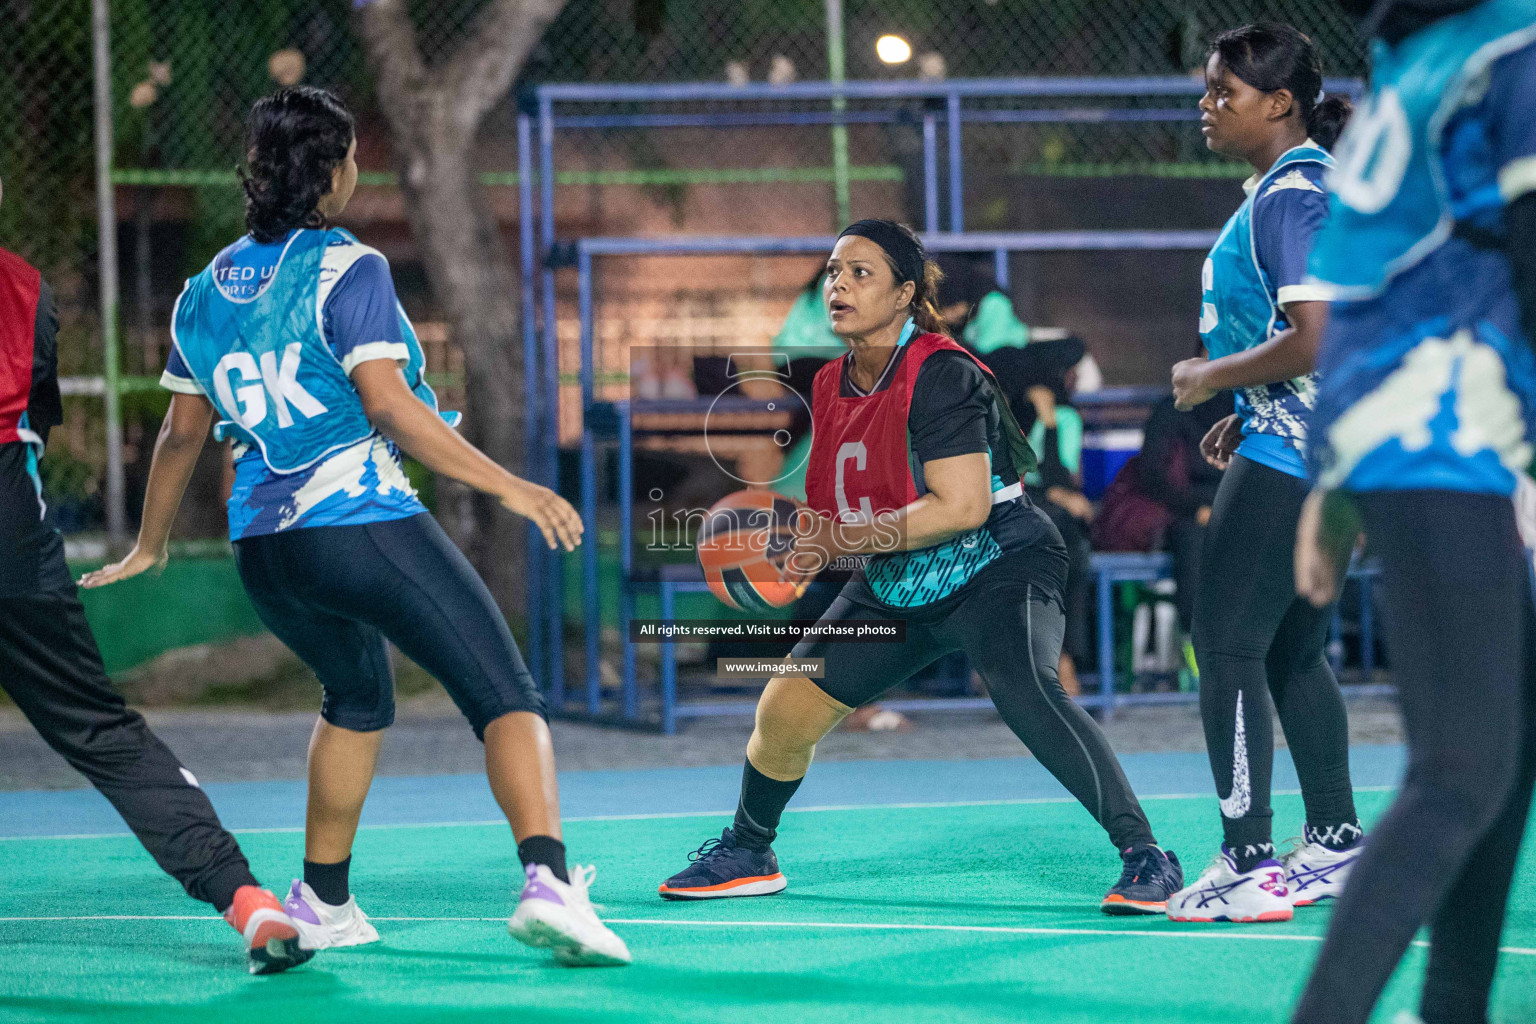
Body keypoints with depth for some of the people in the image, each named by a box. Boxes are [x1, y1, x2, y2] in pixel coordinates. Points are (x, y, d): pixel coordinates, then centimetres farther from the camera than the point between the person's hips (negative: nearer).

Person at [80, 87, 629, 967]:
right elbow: (388, 405, -17)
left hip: (265, 550, 7)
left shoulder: (207, 291, 13)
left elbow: (183, 432, 20)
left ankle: (324, 899, 31)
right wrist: (509, 486, -17)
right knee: (508, 698, -8)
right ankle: (547, 880, -29)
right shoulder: (347, 271, -7)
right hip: (366, 524, -7)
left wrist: (151, 546, 34)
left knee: (358, 699, 31)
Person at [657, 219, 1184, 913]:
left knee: (1022, 692, -35)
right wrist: (797, 538, -2)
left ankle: (1144, 858, -31)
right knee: (786, 707, 6)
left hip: (994, 567, -8)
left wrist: (841, 538, -24)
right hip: (895, 588, 8)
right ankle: (748, 854, 33)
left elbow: (962, 506, -28)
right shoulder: (832, 385, 5)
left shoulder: (939, 374, -20)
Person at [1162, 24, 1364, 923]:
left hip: (1286, 460, -11)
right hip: (1306, 451, 11)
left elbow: (1315, 342, -26)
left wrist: (1213, 377, -13)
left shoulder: (1290, 197, -16)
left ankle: (1250, 865, -8)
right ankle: (1335, 845, 23)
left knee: (1227, 645, -8)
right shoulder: (1295, 187, 15)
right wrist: (1246, 413, 20)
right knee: (1292, 651, 16)